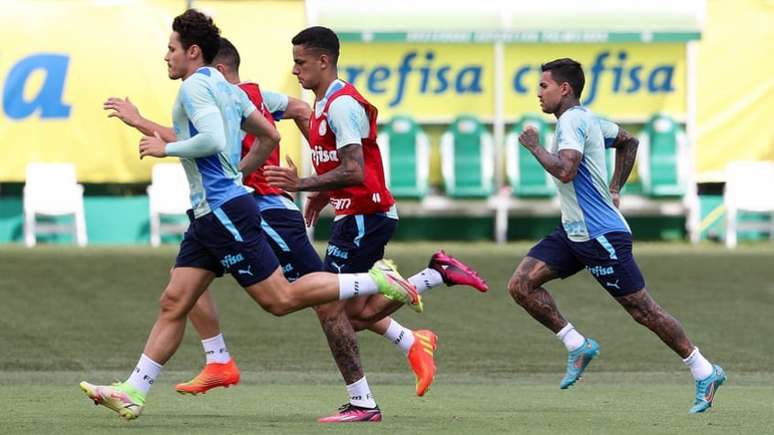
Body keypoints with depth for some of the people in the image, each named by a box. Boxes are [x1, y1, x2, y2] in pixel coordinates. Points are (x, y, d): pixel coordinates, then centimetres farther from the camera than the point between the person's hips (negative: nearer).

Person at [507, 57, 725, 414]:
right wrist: (614, 189, 27)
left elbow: (565, 171, -32)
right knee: (521, 284, -3)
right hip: (574, 233, 10)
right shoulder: (587, 119, 13)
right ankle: (578, 346, 4)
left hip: (601, 235, -10)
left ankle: (704, 373, 6)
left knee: (641, 309, -3)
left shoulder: (571, 121, -16)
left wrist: (533, 145, -17)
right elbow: (628, 141, 30)